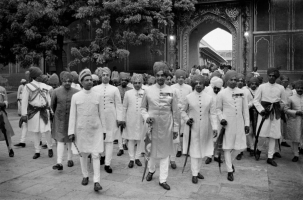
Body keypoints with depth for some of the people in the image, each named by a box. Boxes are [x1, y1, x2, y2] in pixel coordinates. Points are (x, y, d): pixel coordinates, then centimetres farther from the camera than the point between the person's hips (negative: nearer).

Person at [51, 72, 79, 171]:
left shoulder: (76, 92, -7)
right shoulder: (56, 91, -5)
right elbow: (52, 105, 9)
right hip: (60, 120, 0)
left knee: (70, 140, 14)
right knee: (60, 140, -5)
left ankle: (69, 159, 30)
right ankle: (59, 163, -5)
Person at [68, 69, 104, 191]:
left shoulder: (97, 96, 0)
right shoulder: (75, 96, -2)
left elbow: (101, 114, 5)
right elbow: (72, 115, -1)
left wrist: (104, 130, 7)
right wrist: (71, 132, -4)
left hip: (96, 130, 0)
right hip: (81, 130, 0)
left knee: (95, 155, -3)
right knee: (83, 154, 12)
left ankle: (96, 181, -1)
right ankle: (85, 176, 32)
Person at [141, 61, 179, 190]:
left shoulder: (171, 91, -1)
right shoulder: (148, 90, -1)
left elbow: (175, 111, 3)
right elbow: (143, 107, 8)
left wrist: (176, 128, 3)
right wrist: (146, 117, -11)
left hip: (166, 126, 0)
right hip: (153, 125, 0)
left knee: (165, 152, 7)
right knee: (152, 149, 13)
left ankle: (163, 179, 19)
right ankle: (151, 170, 42)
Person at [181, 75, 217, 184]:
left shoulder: (209, 98, -2)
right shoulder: (188, 97, -4)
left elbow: (212, 114, -2)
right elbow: (183, 111, 8)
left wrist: (214, 127, -10)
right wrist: (186, 119, -10)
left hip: (204, 129, 2)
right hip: (193, 128, -2)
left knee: (201, 150, 14)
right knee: (194, 150, 3)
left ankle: (198, 170, 31)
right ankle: (194, 174, 12)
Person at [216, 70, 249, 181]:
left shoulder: (242, 93, 5)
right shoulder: (222, 93, -1)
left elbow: (245, 109, 8)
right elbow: (218, 109, 6)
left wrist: (247, 123, 6)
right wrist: (221, 118, -10)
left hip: (239, 123, 3)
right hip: (227, 124, -3)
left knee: (240, 146, 6)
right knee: (228, 147, 4)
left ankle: (230, 161, 35)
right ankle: (230, 171, 17)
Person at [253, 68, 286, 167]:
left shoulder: (281, 88, 3)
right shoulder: (262, 86, -1)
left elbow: (283, 102, 14)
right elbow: (256, 100, -2)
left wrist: (277, 109, 10)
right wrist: (261, 109, -12)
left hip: (276, 114, 2)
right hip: (264, 112, -2)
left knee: (273, 136, 4)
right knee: (261, 134, -4)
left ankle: (270, 157, 15)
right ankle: (258, 149, 26)